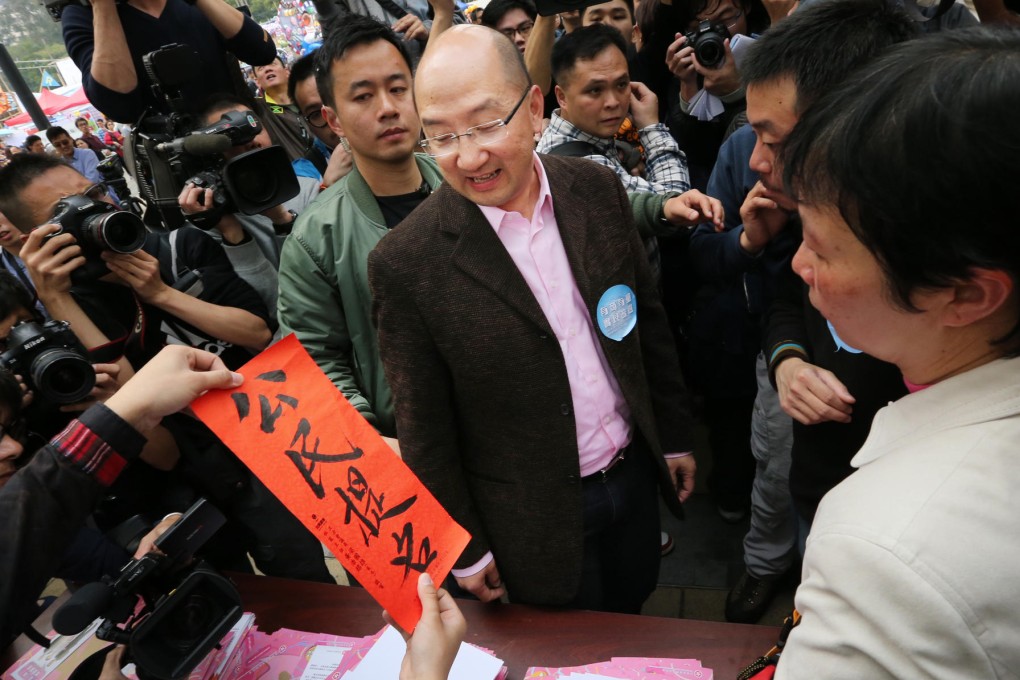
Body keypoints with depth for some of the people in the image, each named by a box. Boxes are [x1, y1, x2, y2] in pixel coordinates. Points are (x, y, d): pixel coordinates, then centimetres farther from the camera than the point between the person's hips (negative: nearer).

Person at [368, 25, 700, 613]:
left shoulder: (597, 188, -8)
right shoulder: (407, 262, -21)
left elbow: (648, 319, 3)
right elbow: (425, 430, -13)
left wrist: (675, 434, 9)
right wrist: (465, 551, -5)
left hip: (634, 473, 4)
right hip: (538, 521, -4)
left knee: (632, 614, 27)